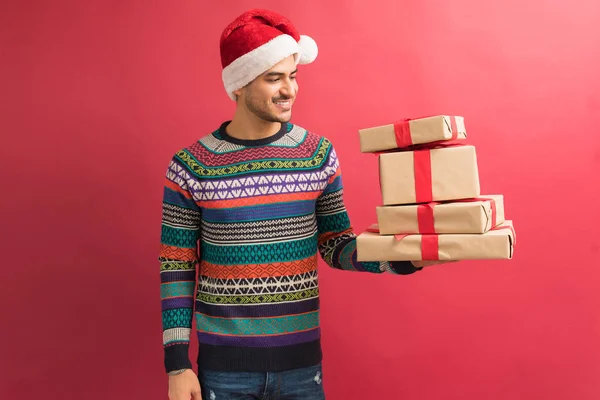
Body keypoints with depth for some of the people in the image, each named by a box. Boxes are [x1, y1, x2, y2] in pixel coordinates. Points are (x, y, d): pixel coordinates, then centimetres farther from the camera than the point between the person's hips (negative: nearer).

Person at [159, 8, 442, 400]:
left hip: (301, 361, 2)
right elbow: (177, 268, -3)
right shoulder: (190, 166, -8)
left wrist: (403, 256, -14)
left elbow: (336, 246, 3)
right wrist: (177, 362, -5)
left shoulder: (319, 154, -3)